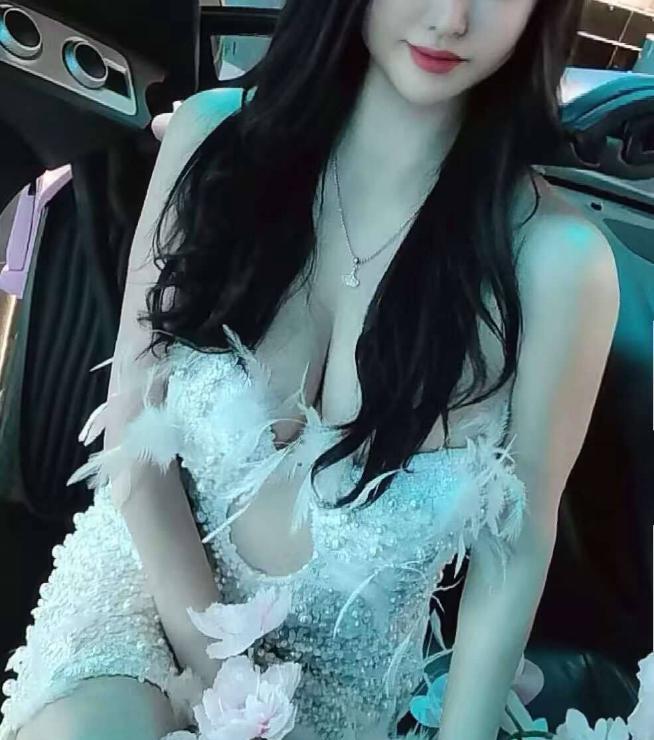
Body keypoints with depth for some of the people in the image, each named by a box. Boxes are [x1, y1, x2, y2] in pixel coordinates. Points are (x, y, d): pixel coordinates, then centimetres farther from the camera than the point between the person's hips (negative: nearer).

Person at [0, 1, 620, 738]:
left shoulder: (555, 261, -18)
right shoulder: (218, 136, -12)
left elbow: (513, 554, -8)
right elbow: (134, 419, -8)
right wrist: (212, 658, -9)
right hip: (149, 573, 1)